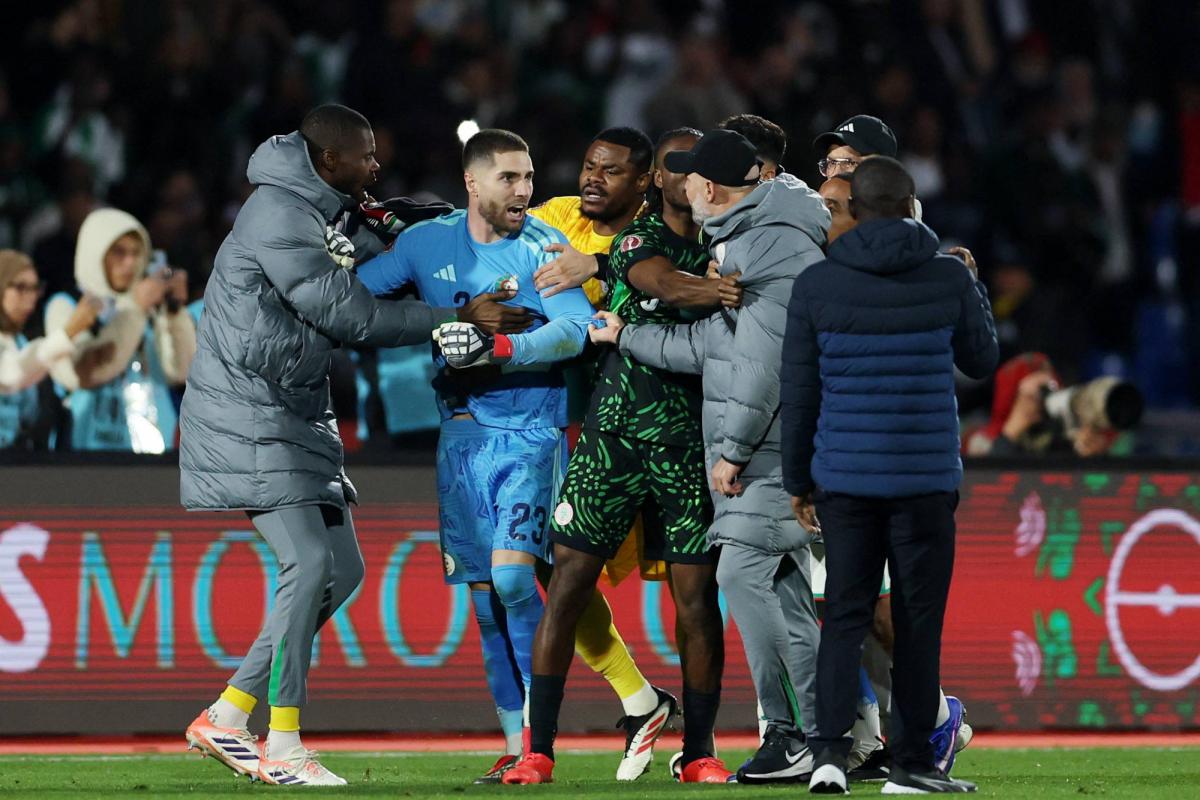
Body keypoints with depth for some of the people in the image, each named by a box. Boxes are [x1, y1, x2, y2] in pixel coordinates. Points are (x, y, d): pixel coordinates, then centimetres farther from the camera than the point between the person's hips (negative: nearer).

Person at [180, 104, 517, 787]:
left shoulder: (327, 219, 15)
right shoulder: (280, 215, -16)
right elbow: (345, 314, -19)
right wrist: (458, 318, -17)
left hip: (298, 418, 10)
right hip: (251, 417, -10)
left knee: (342, 570, 7)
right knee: (309, 564, -16)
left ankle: (226, 718, 12)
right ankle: (283, 748, -12)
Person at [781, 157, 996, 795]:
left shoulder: (816, 286, -2)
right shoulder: (950, 280, -4)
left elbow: (798, 391, 1)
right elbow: (982, 361, 12)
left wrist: (798, 479, 11)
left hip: (844, 478, 1)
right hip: (926, 478, -1)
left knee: (844, 615, 5)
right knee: (918, 620, 6)